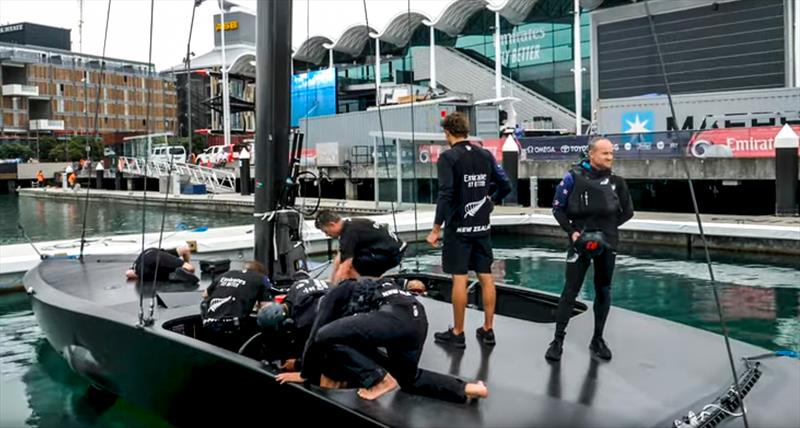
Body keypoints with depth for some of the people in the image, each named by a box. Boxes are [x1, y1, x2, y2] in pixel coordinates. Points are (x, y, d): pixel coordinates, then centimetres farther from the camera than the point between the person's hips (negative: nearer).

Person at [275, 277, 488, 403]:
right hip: (417, 318, 10)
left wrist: (304, 374, 22)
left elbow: (316, 336, 9)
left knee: (326, 337, -7)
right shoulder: (354, 292, 38)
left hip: (397, 316, -10)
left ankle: (380, 380, 0)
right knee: (408, 379, 29)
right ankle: (467, 389, 20)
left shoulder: (333, 297, 16)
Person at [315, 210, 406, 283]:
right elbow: (339, 259, 15)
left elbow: (343, 270, -22)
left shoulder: (350, 231, -19)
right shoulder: (347, 226, 10)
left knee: (350, 268, -11)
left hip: (390, 253, -10)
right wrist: (331, 283, 15)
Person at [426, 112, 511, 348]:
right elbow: (505, 185, 8)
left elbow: (446, 194, -18)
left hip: (458, 227, -5)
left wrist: (436, 228, -14)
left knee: (459, 278, 0)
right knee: (486, 277, 9)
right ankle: (488, 330, 16)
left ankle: (457, 333, 8)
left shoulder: (448, 157, -11)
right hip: (482, 226, 6)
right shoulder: (485, 155, 6)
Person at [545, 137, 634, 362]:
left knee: (603, 292, 10)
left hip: (607, 244, 4)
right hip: (580, 241, -3)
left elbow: (628, 211, 14)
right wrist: (571, 231, -11)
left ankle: (598, 339, 23)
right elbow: (558, 207, -2)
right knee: (570, 291, -4)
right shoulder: (574, 177, -6)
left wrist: (608, 227, 5)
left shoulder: (616, 181, 4)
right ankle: (558, 340, 4)